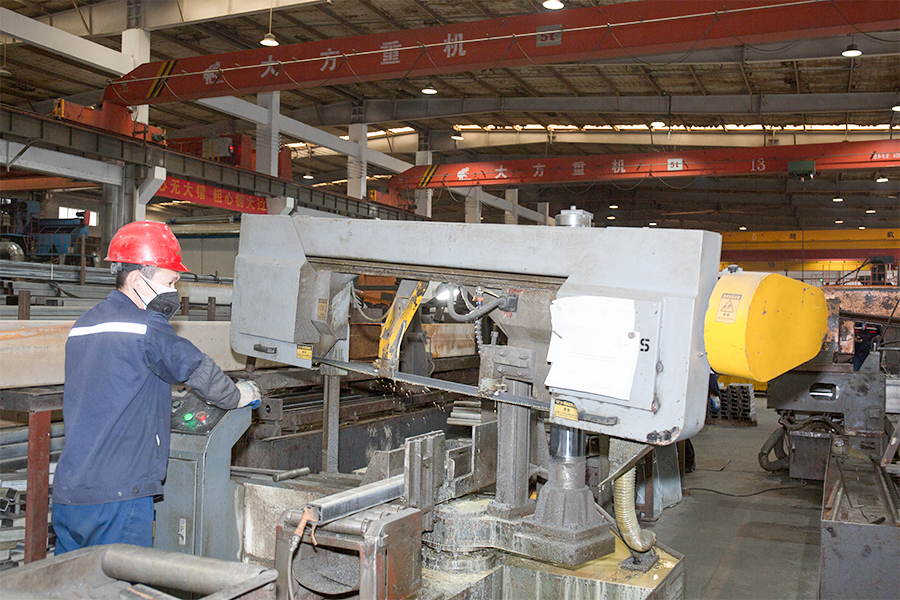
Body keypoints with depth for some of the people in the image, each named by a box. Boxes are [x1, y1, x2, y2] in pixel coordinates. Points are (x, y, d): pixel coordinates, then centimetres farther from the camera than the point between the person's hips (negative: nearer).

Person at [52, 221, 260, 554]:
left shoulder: (82, 326, 13)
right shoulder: (147, 328, -15)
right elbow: (199, 370, -7)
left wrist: (174, 414, 26)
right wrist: (239, 395, 11)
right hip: (117, 496, -8)